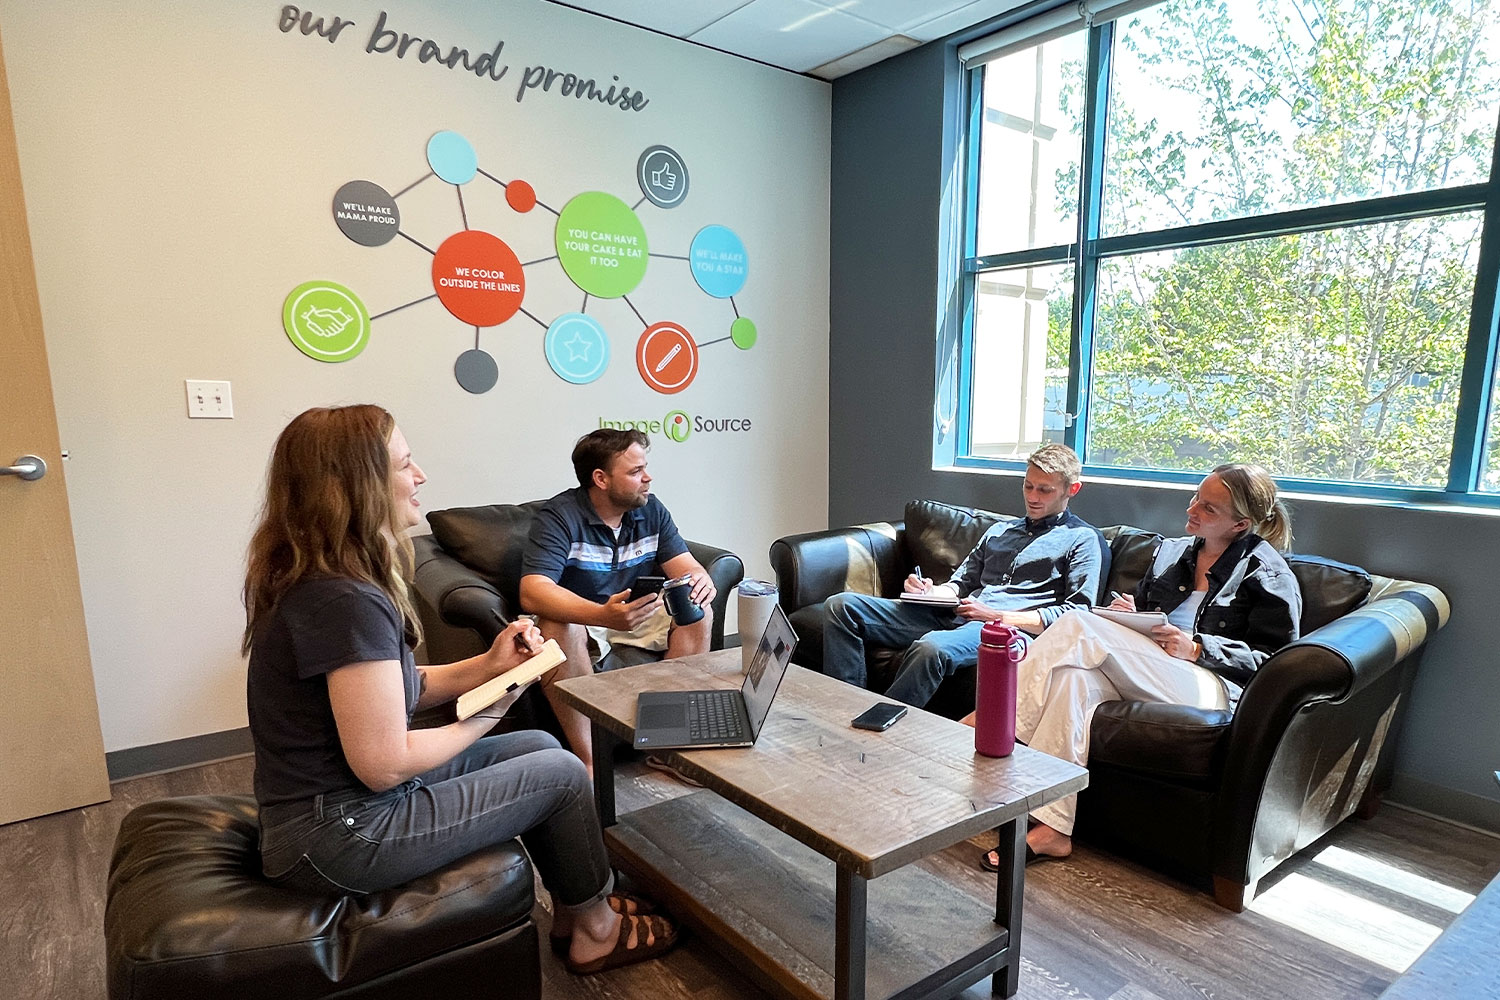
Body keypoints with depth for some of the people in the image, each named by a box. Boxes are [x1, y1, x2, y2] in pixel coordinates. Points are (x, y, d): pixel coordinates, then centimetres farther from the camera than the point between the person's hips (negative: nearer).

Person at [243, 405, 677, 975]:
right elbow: (385, 765, -27)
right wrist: (484, 716, -11)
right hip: (340, 839, -9)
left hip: (329, 801, 9)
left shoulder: (311, 581, 4)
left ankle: (574, 907, 28)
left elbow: (398, 689, 6)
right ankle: (592, 930, 22)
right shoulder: (347, 602, -28)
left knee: (541, 746, 12)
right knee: (563, 774, -2)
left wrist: (489, 666, -6)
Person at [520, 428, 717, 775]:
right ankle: (588, 759, -29)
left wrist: (700, 580, -34)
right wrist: (604, 615, -50)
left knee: (698, 612, -17)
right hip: (579, 618, -5)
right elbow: (532, 591, -33)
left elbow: (685, 566, -5)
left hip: (639, 615, 5)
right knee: (556, 626, -36)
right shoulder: (560, 516, -19)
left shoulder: (651, 510, -1)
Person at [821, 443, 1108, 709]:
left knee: (933, 647, -42)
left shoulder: (1084, 540, 10)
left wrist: (996, 616, -12)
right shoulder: (1001, 529, 30)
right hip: (955, 617, 7)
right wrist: (930, 592, 2)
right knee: (842, 605, -11)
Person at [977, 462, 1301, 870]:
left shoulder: (1267, 572, 4)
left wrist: (1196, 649, -14)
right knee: (1076, 675, -32)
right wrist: (1127, 614, 4)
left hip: (1209, 687, -6)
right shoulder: (1171, 551, 23)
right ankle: (1053, 829, -32)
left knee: (1079, 627, -29)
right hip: (1139, 673, 6)